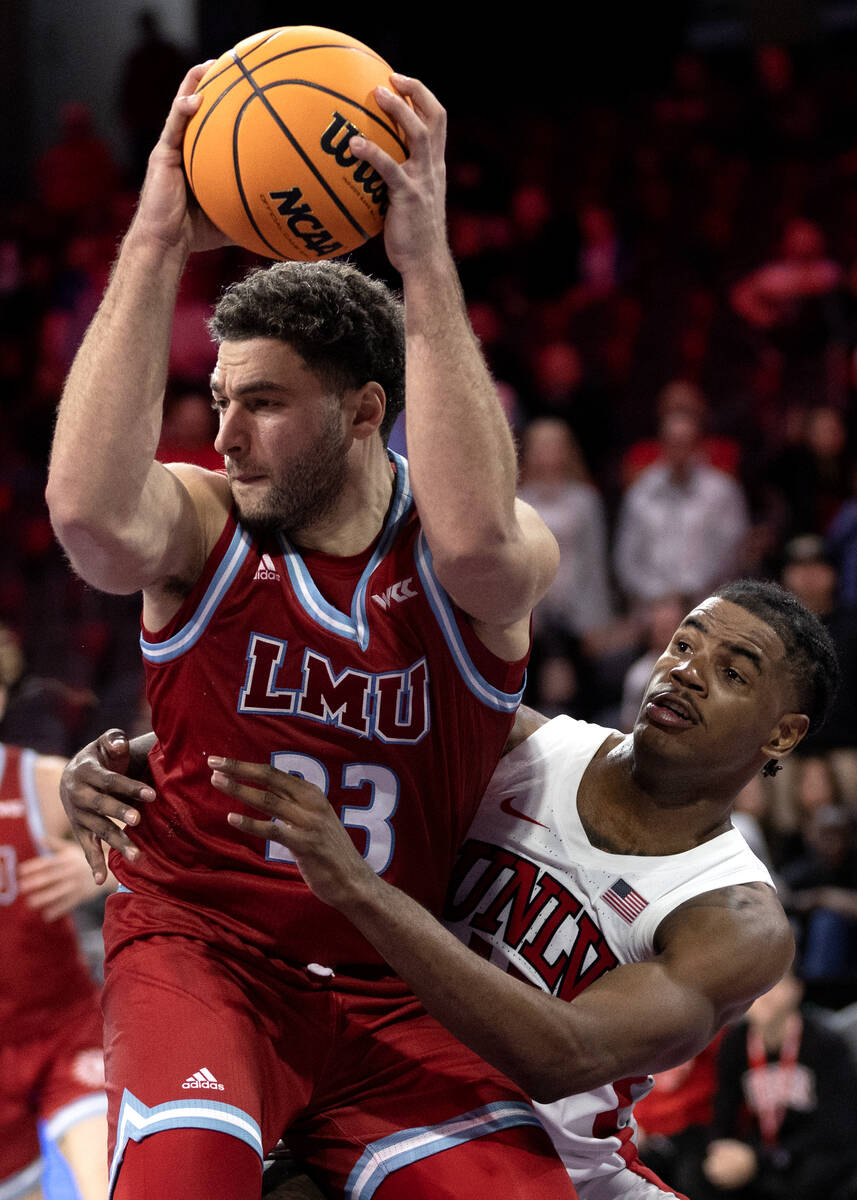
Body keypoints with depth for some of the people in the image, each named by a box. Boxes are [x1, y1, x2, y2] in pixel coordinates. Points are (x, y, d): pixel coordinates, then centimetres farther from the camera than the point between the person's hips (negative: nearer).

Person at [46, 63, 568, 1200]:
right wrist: (157, 244, -26)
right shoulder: (204, 525, -1)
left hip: (397, 985, 2)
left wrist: (426, 257, -31)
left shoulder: (516, 558, -3)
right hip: (198, 946, -2)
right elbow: (89, 512, -27)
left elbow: (475, 542, -30)